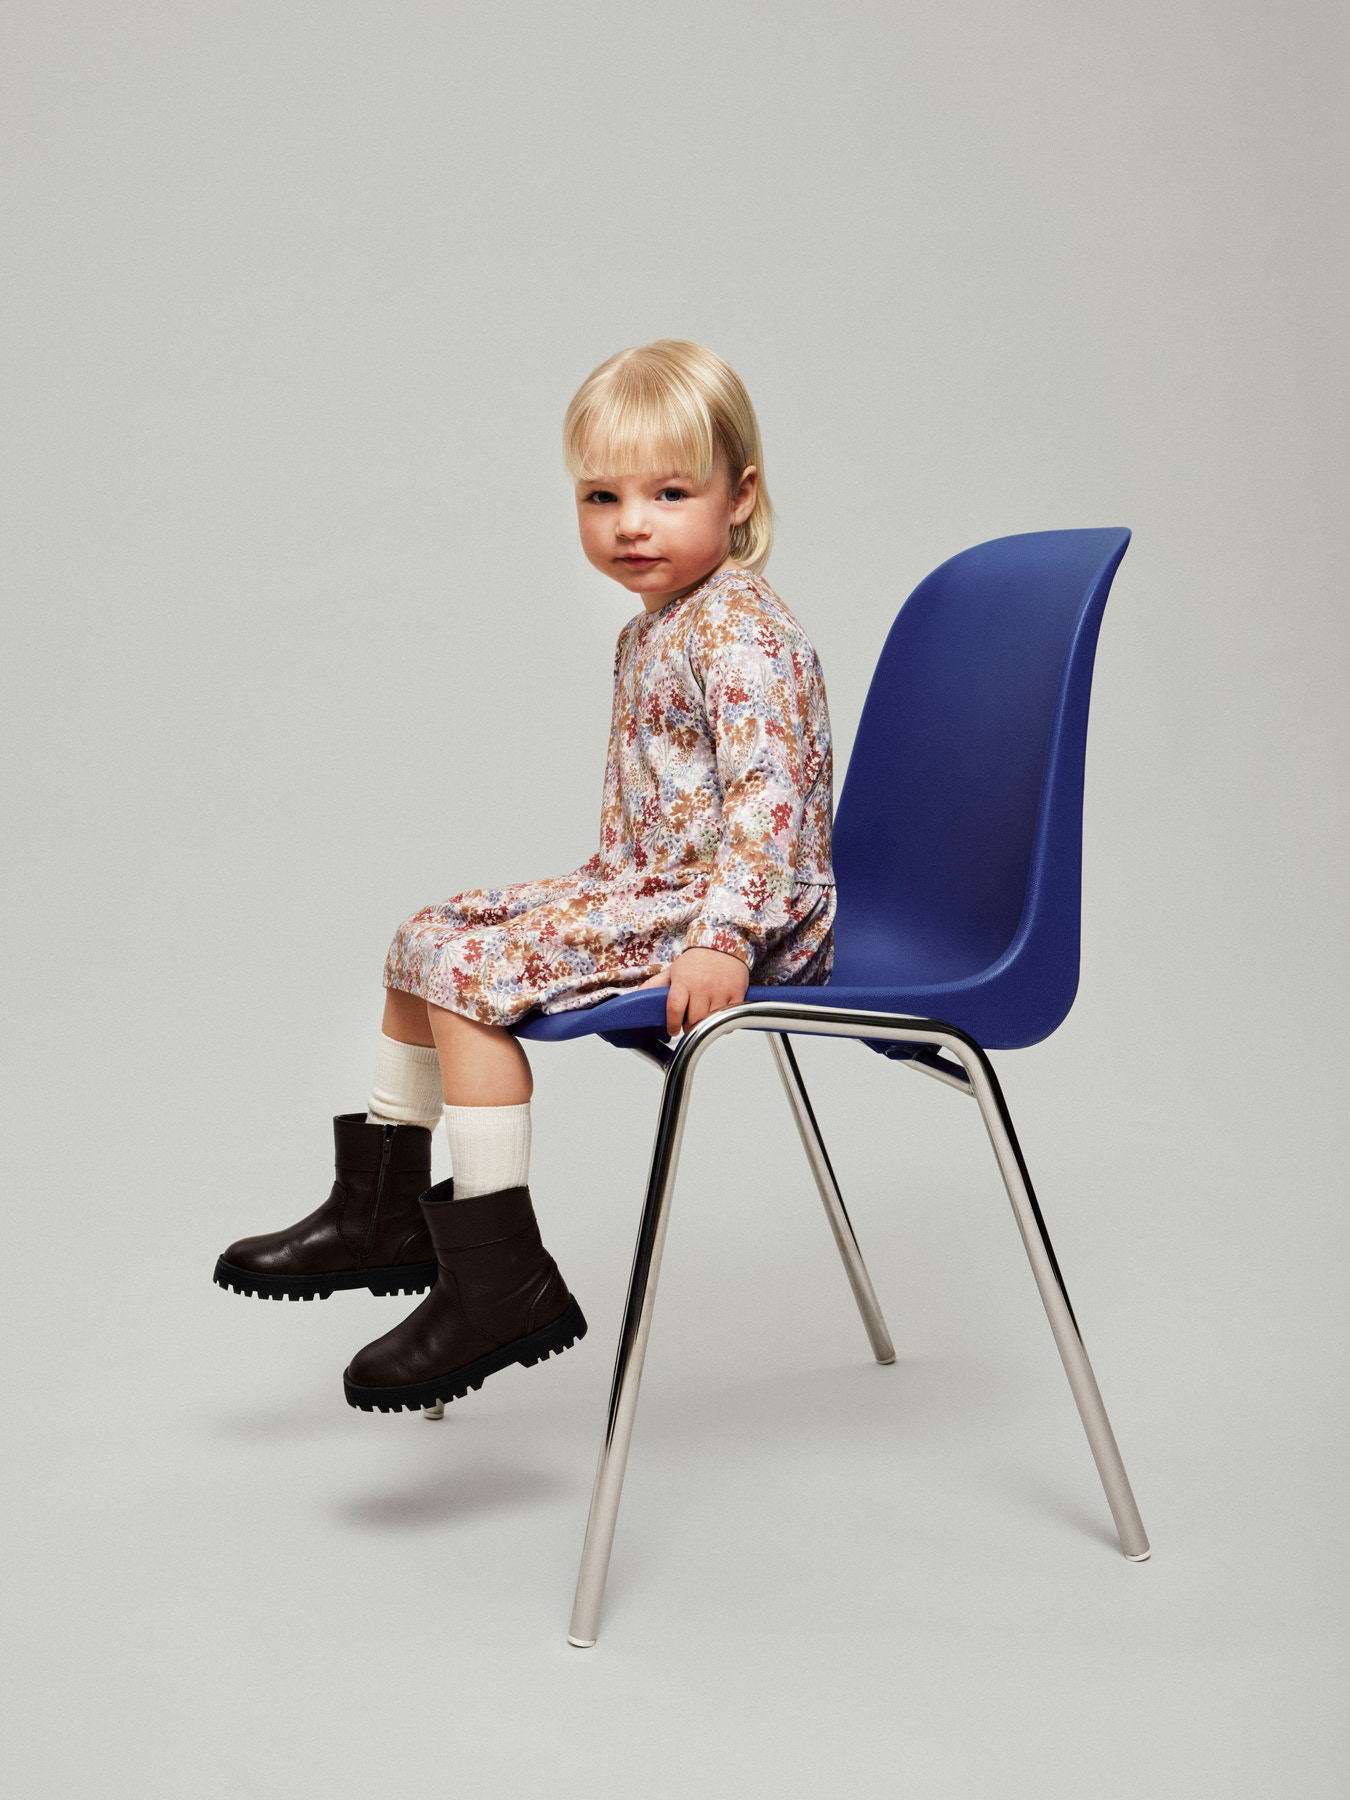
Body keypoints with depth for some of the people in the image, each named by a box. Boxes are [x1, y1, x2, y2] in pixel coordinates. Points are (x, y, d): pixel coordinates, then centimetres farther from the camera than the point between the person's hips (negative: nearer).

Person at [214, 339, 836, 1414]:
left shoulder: (742, 631, -18)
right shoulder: (651, 633, 14)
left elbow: (767, 795, -28)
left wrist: (720, 935, -36)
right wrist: (601, 887, 19)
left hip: (737, 909, -11)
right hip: (647, 887, 11)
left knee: (473, 970, -22)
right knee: (427, 939, 14)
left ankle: (500, 1280, -17)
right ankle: (386, 1210, 25)